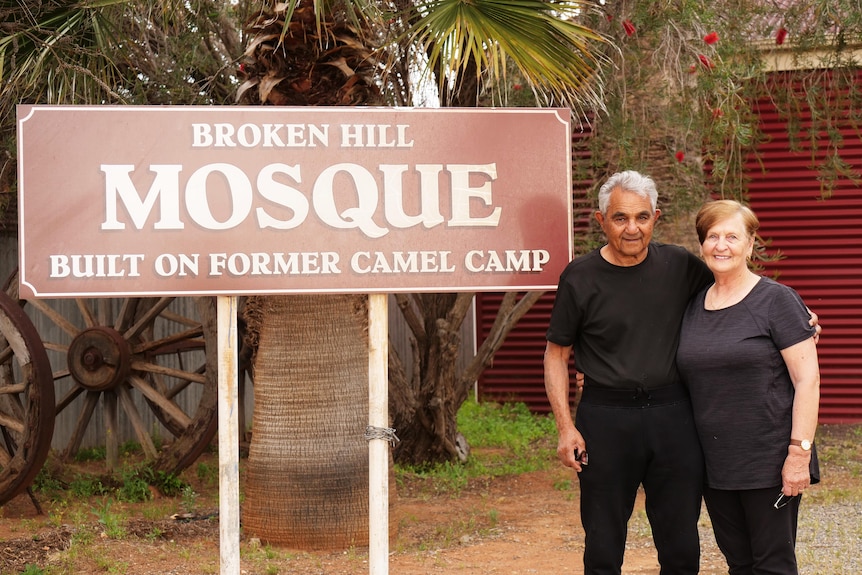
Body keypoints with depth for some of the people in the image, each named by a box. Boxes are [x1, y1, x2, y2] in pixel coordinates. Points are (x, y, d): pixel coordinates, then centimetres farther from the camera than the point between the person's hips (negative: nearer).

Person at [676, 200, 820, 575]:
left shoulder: (776, 300, -7)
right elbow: (683, 374, 20)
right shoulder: (694, 307, 10)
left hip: (768, 465, -5)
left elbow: (807, 379, -10)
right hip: (714, 466, 6)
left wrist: (799, 452, -17)